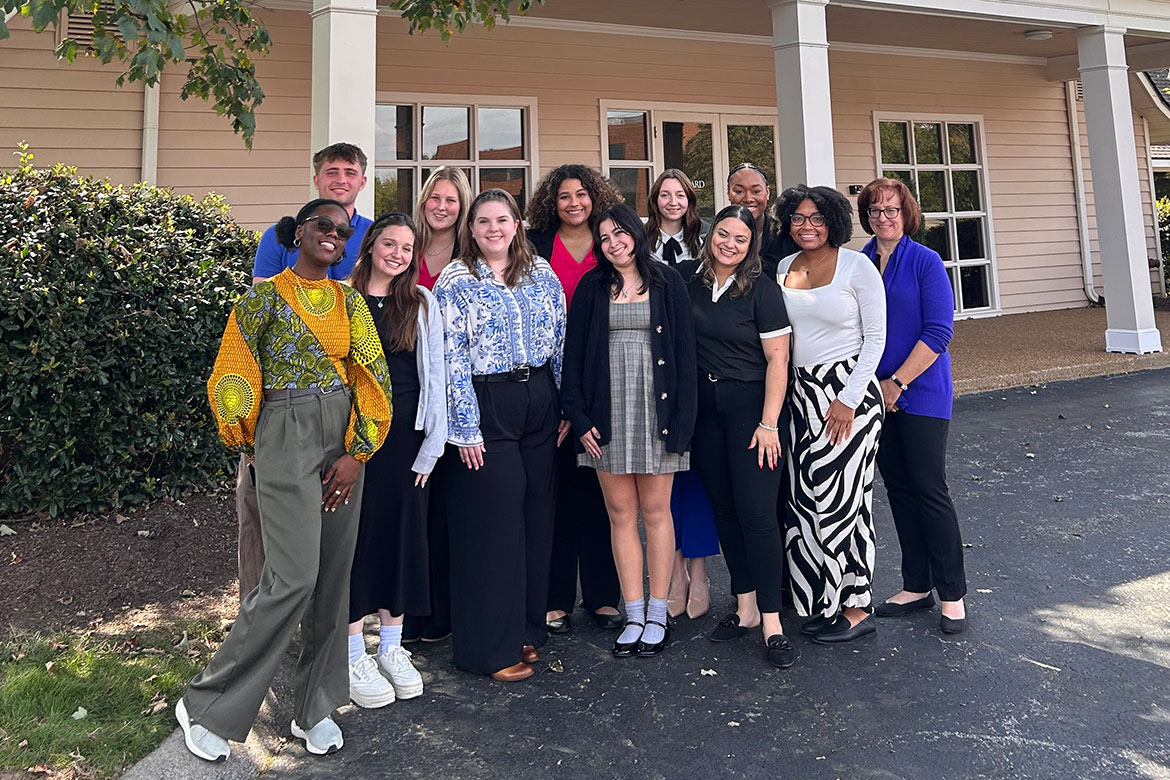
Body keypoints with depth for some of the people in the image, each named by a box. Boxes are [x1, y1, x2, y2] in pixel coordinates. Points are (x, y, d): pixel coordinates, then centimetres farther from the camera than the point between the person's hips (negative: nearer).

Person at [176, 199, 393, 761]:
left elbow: (371, 376, 3)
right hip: (287, 438, -5)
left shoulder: (350, 300, 10)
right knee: (293, 577, -11)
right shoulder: (266, 296, -2)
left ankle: (316, 707, 22)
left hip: (345, 441, 5)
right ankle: (206, 706, 8)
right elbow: (234, 378, 1)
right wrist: (252, 445, 3)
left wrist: (356, 453, -6)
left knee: (334, 575, 7)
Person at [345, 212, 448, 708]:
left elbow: (434, 377, 5)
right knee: (356, 534, 3)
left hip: (405, 437, 2)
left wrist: (432, 444, 0)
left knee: (403, 534, 8)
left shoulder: (422, 304, 7)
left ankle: (392, 648, 23)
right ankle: (355, 657, 15)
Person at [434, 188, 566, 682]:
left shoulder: (542, 274, 10)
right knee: (493, 520, -1)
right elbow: (452, 358, -8)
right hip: (485, 406, -4)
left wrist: (568, 405, 7)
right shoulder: (455, 282, -2)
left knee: (536, 514, 9)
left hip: (539, 399, 5)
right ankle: (492, 646, 12)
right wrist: (466, 427, -12)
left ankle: (526, 627, 26)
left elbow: (562, 340, 11)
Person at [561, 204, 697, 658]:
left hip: (656, 411, -1)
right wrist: (578, 416, -4)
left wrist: (681, 420, -7)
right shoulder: (592, 288, 9)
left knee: (655, 511, 4)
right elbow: (573, 353, 6)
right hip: (608, 413, 2)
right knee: (621, 514, 5)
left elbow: (684, 352, 1)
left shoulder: (667, 283, 5)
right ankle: (634, 616, 14)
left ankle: (657, 616, 15)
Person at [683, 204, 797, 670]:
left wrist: (768, 423, -14)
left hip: (750, 406, -4)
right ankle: (745, 607, 22)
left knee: (756, 510, -8)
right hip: (704, 411, 5)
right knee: (724, 509, 9)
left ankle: (771, 623, 0)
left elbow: (777, 360, -8)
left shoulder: (761, 290, -5)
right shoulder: (689, 286, 6)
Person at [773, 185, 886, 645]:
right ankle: (825, 602, 19)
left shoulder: (857, 266, -5)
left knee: (839, 498, -5)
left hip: (848, 391, -5)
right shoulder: (785, 268, 10)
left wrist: (848, 399, -13)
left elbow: (875, 338, -6)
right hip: (801, 393, 6)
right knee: (806, 497, 6)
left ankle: (855, 609, 10)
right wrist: (786, 394, 10)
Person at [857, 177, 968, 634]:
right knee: (898, 489, 10)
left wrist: (897, 382, -15)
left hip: (921, 394, -4)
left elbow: (938, 332, -12)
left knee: (929, 489, -3)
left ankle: (952, 594, 11)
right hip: (875, 393, 5)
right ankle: (916, 587, 22)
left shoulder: (925, 262, -5)